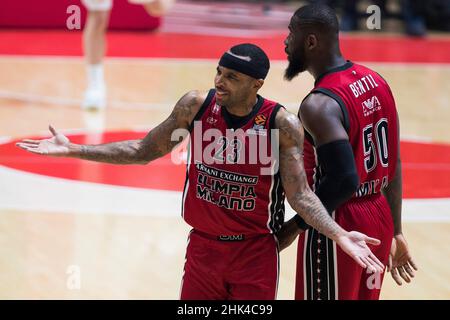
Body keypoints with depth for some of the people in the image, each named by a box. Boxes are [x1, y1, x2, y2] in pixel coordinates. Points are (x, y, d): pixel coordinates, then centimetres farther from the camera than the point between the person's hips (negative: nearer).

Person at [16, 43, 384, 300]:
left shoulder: (282, 124, -16)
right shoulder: (196, 105, -8)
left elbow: (299, 194, -14)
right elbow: (145, 151, 4)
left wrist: (339, 234, -30)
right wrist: (73, 150, 2)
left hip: (255, 253, -3)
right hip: (203, 246, 3)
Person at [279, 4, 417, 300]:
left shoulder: (320, 106, -21)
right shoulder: (377, 82, 6)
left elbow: (343, 181, -28)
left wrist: (296, 226, -17)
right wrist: (396, 232, 19)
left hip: (336, 230, -8)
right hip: (379, 220, 9)